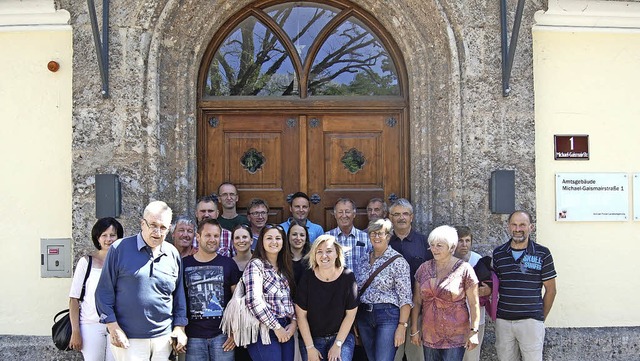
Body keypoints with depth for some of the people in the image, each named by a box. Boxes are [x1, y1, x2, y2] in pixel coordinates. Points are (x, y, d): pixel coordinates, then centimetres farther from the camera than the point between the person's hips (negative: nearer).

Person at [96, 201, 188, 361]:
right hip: (128, 339, -3)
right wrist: (113, 327, -8)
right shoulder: (120, 249, -3)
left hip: (163, 338, 3)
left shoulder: (173, 254, 7)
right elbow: (104, 291, -2)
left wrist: (179, 328, 8)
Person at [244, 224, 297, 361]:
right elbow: (254, 301, -18)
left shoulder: (284, 267, 14)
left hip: (286, 330, 7)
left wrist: (294, 322, -2)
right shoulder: (256, 265, -7)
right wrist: (276, 328, -15)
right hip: (264, 330, -7)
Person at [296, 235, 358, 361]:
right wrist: (310, 347, -7)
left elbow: (350, 314, -6)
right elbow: (301, 315, -6)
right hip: (311, 338, 1)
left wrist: (337, 345, -7)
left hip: (342, 336, 0)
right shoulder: (307, 277, -10)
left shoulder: (348, 277, -10)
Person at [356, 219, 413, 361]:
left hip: (388, 316, -6)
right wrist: (354, 320, 12)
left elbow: (405, 297, -11)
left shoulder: (397, 261, -8)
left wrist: (402, 326, -17)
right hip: (364, 316, 6)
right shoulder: (364, 259, 10)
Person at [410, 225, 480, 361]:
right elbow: (416, 302, 8)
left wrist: (474, 331, -10)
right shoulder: (424, 269, 4)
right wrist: (414, 330, 7)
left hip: (455, 338, -4)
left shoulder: (464, 269, -7)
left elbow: (474, 304, -6)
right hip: (429, 336, 4)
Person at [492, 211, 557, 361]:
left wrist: (541, 317, 6)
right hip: (503, 320, 3)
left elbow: (550, 289, 4)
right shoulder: (498, 253, 7)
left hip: (531, 321, -3)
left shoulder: (542, 253, -1)